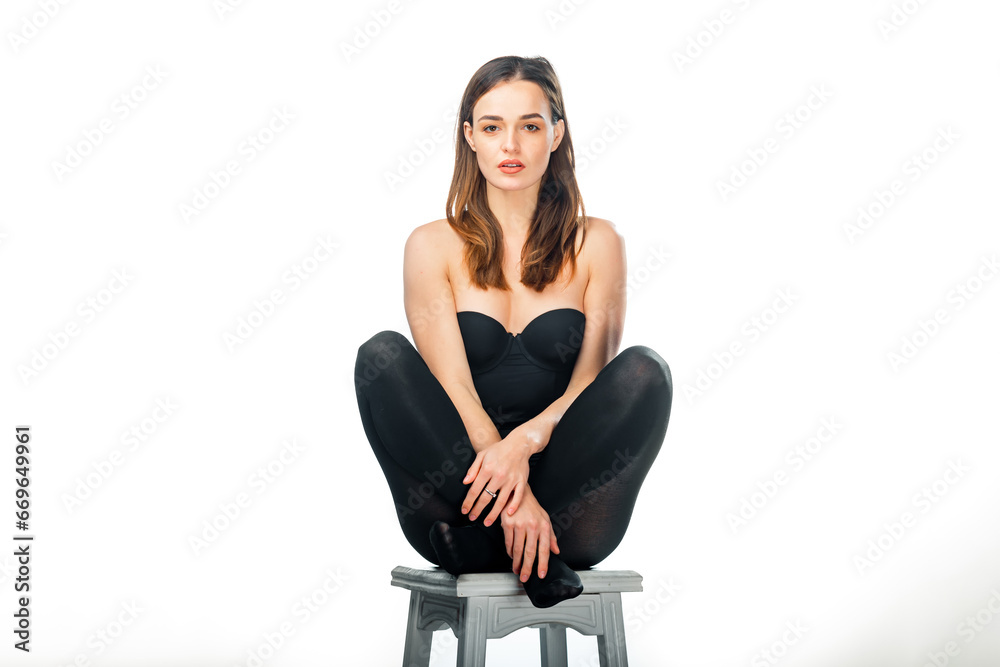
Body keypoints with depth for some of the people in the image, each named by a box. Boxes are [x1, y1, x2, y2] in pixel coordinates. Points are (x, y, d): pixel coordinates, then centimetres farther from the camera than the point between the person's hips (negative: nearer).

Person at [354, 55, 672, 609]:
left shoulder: (595, 244, 7)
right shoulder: (434, 246, 5)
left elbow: (592, 385, -1)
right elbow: (452, 386, -6)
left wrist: (526, 439, -23)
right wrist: (514, 496, -21)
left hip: (565, 491, 0)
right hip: (458, 483, 0)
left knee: (645, 370, -24)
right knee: (382, 355, -23)